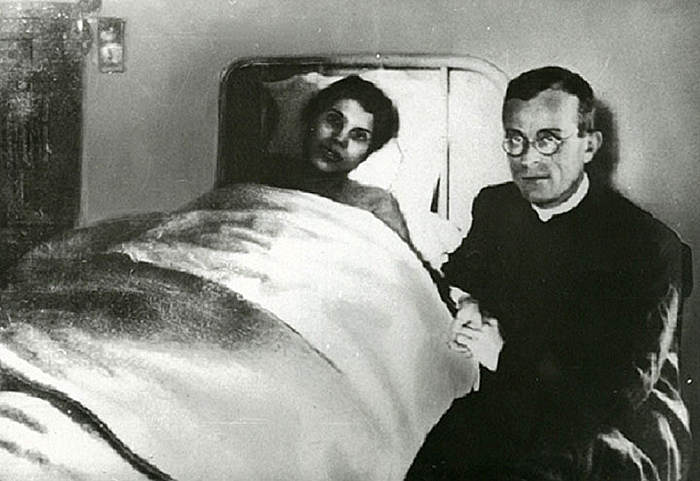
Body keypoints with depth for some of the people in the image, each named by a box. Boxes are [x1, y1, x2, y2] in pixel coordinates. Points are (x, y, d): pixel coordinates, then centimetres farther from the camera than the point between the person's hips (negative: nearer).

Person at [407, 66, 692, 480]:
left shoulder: (649, 244, -13)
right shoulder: (496, 205, 7)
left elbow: (622, 389, -18)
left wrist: (507, 357, -18)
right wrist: (465, 304, -3)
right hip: (509, 407, 5)